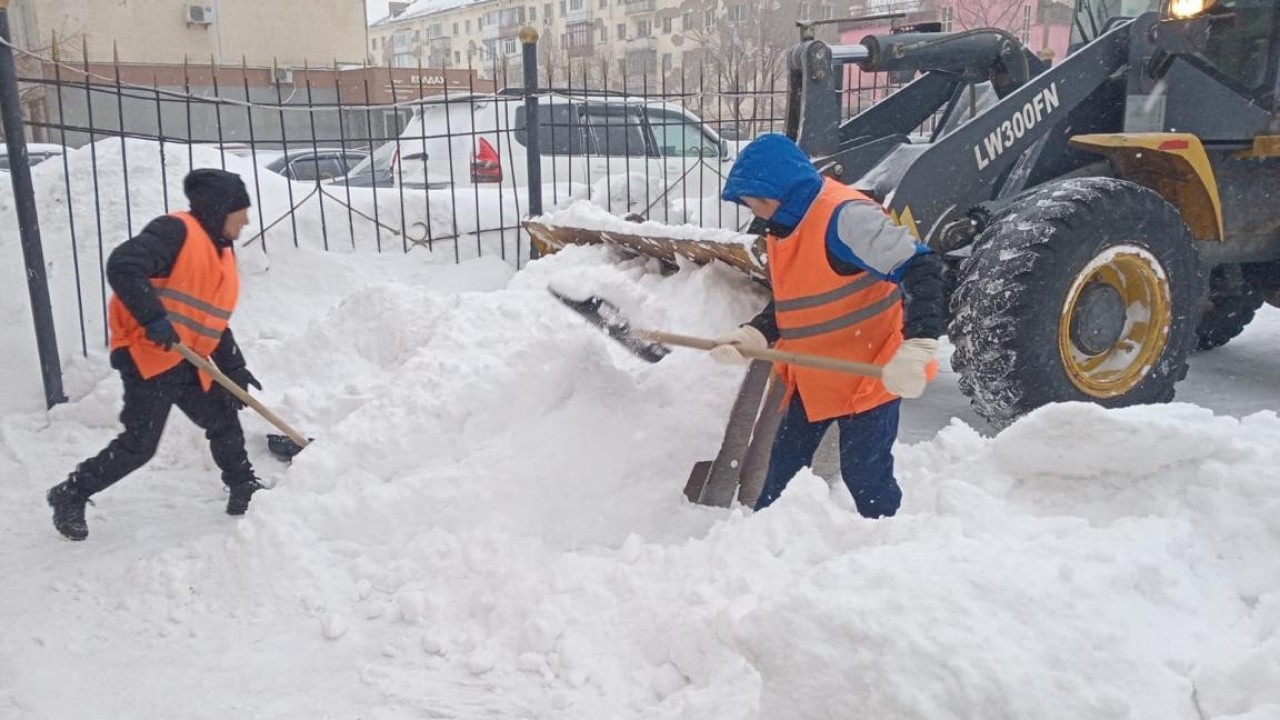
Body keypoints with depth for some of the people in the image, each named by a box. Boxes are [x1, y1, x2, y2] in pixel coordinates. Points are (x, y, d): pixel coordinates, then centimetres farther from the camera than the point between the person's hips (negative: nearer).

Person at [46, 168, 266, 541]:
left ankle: (244, 491, 27)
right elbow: (123, 266, -27)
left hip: (189, 363, 9)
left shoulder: (222, 254, 14)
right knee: (139, 445, -5)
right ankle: (70, 496, 13)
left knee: (224, 421, 12)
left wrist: (234, 368, 14)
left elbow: (214, 321, 19)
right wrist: (153, 318, -34)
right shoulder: (176, 231, -14)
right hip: (148, 356, -9)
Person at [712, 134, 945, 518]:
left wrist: (916, 347, -40)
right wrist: (752, 336, -4)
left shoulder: (846, 216, -25)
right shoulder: (784, 228, 5)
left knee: (865, 474, -2)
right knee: (783, 464, 18)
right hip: (813, 375, 9)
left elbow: (921, 270, -31)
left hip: (871, 373, -9)